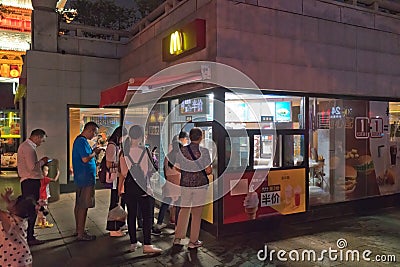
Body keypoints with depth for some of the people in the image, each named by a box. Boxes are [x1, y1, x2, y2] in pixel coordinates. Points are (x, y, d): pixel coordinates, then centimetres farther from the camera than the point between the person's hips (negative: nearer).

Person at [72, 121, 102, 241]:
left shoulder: (79, 140, 15)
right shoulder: (82, 141, -17)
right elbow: (85, 159, -24)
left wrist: (92, 151, 11)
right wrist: (95, 152, -9)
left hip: (80, 178, 11)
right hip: (86, 179, -11)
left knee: (79, 205, 17)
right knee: (83, 206, -4)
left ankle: (79, 230, 28)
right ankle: (81, 234, 3)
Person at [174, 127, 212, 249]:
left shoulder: (182, 150, -2)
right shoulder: (204, 151, -10)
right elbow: (208, 171, -12)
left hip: (185, 183, 3)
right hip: (200, 184, -3)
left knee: (184, 210, 17)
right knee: (197, 213, 7)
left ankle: (178, 237, 23)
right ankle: (193, 241, 15)